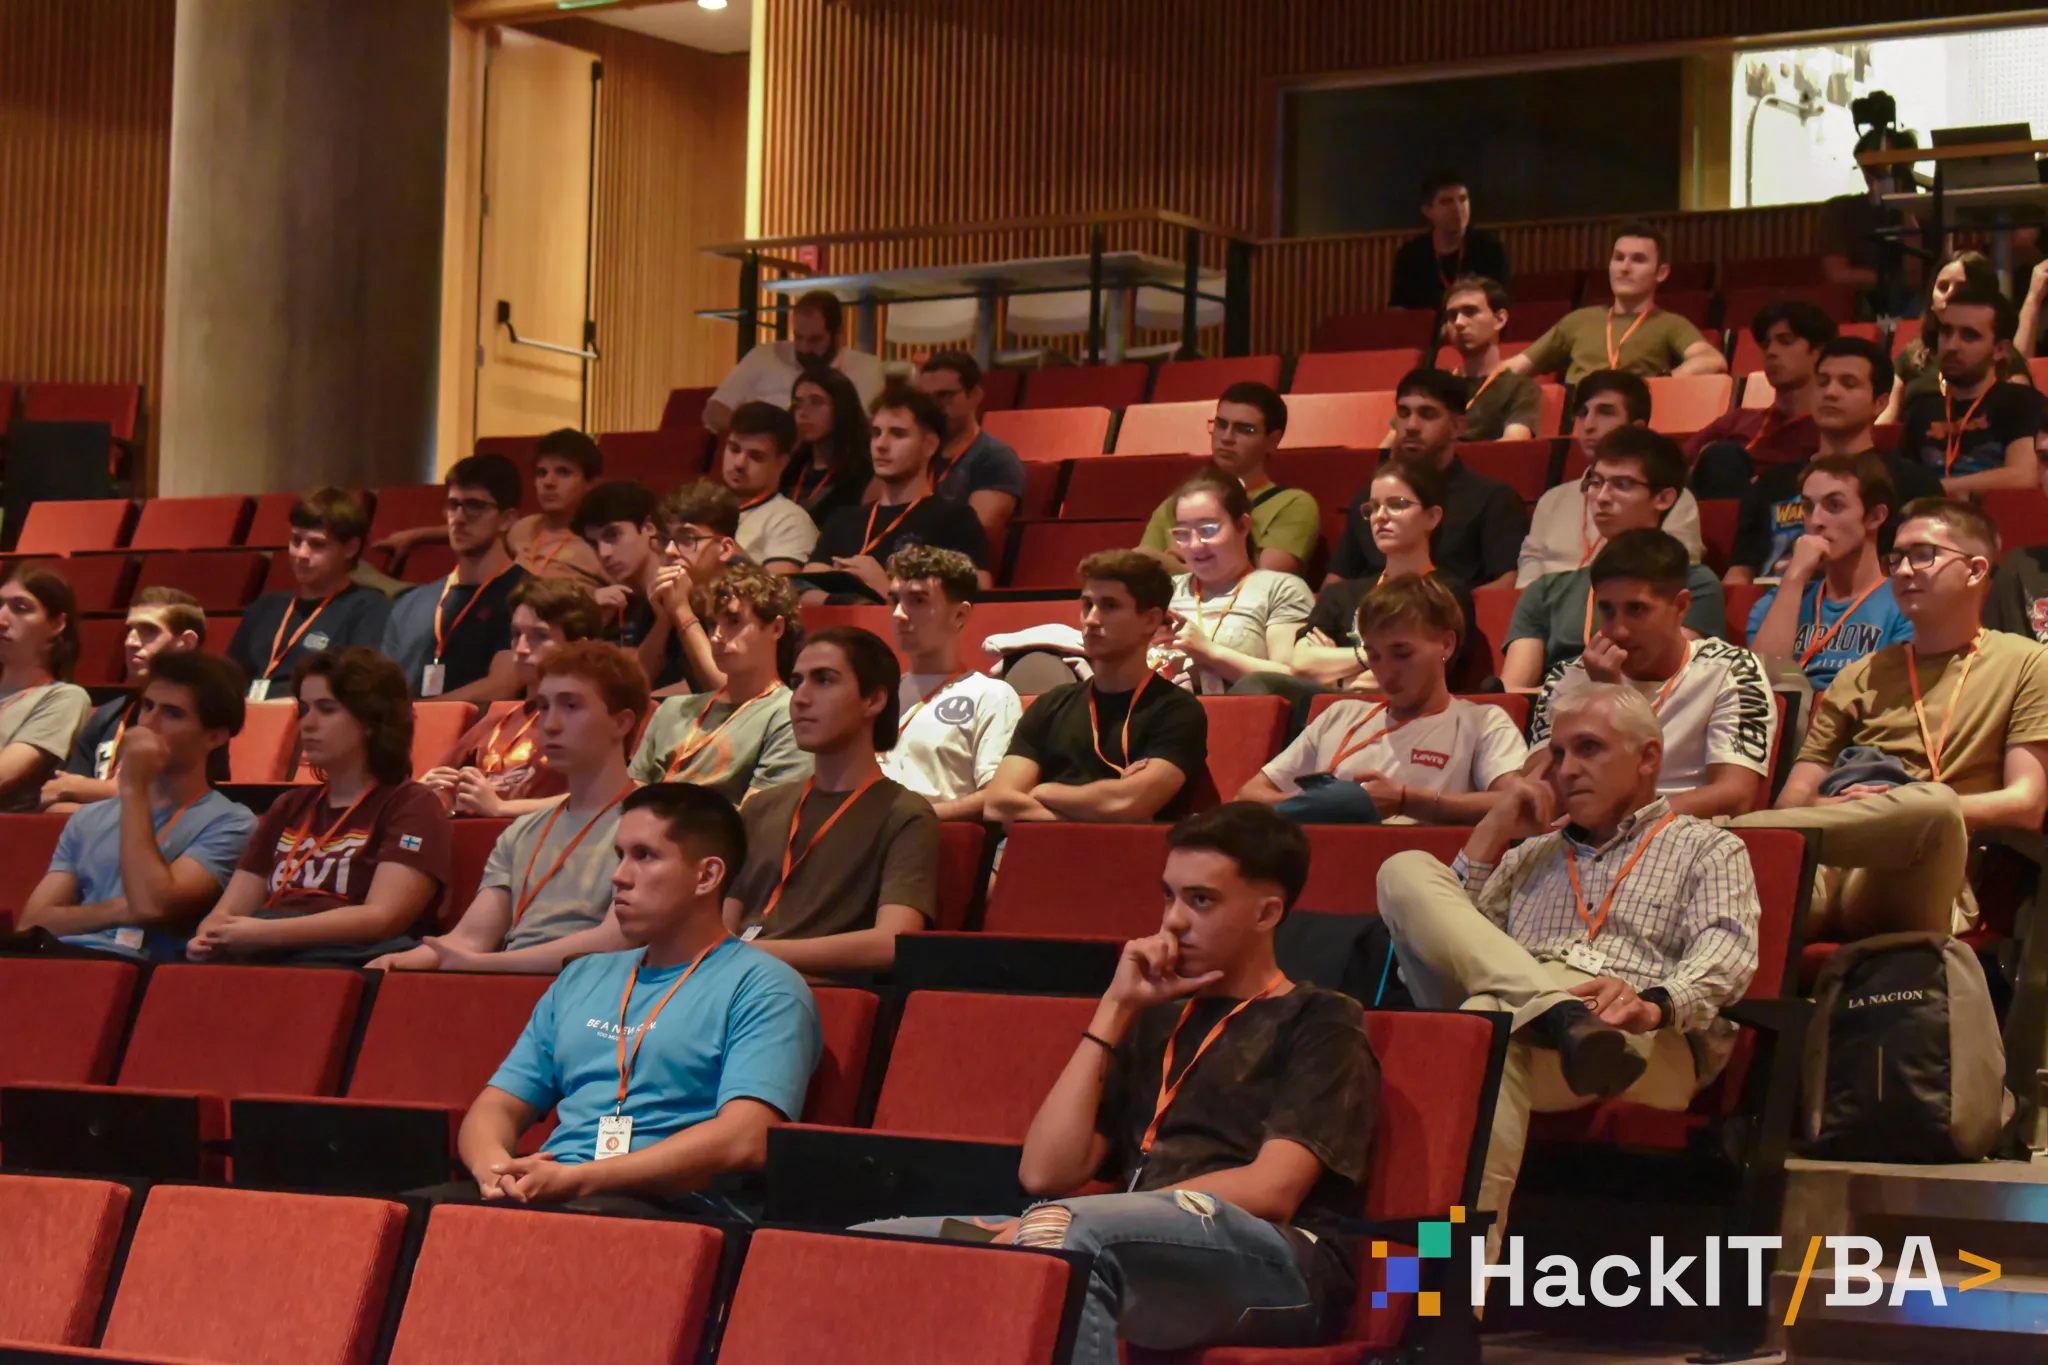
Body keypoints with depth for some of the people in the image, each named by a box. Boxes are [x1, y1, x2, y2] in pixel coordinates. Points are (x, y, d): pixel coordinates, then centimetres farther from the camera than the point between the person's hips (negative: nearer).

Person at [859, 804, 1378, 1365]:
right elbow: (1046, 1172, 16)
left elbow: (1271, 1188, -6)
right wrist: (1115, 1009, 13)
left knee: (1066, 1236, -38)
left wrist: (1062, 1217, -13)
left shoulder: (1319, 1024, 12)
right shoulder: (1155, 1024, 28)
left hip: (1280, 1264, -6)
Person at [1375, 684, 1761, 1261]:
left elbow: (1726, 953, -1)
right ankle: (1563, 1014, -42)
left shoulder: (1706, 849, 22)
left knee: (1490, 1018, -39)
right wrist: (1496, 827, 22)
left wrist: (1654, 1004, -24)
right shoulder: (1532, 855, 38)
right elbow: (1447, 929, 24)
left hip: (1652, 1043, -5)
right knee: (1406, 869, -15)